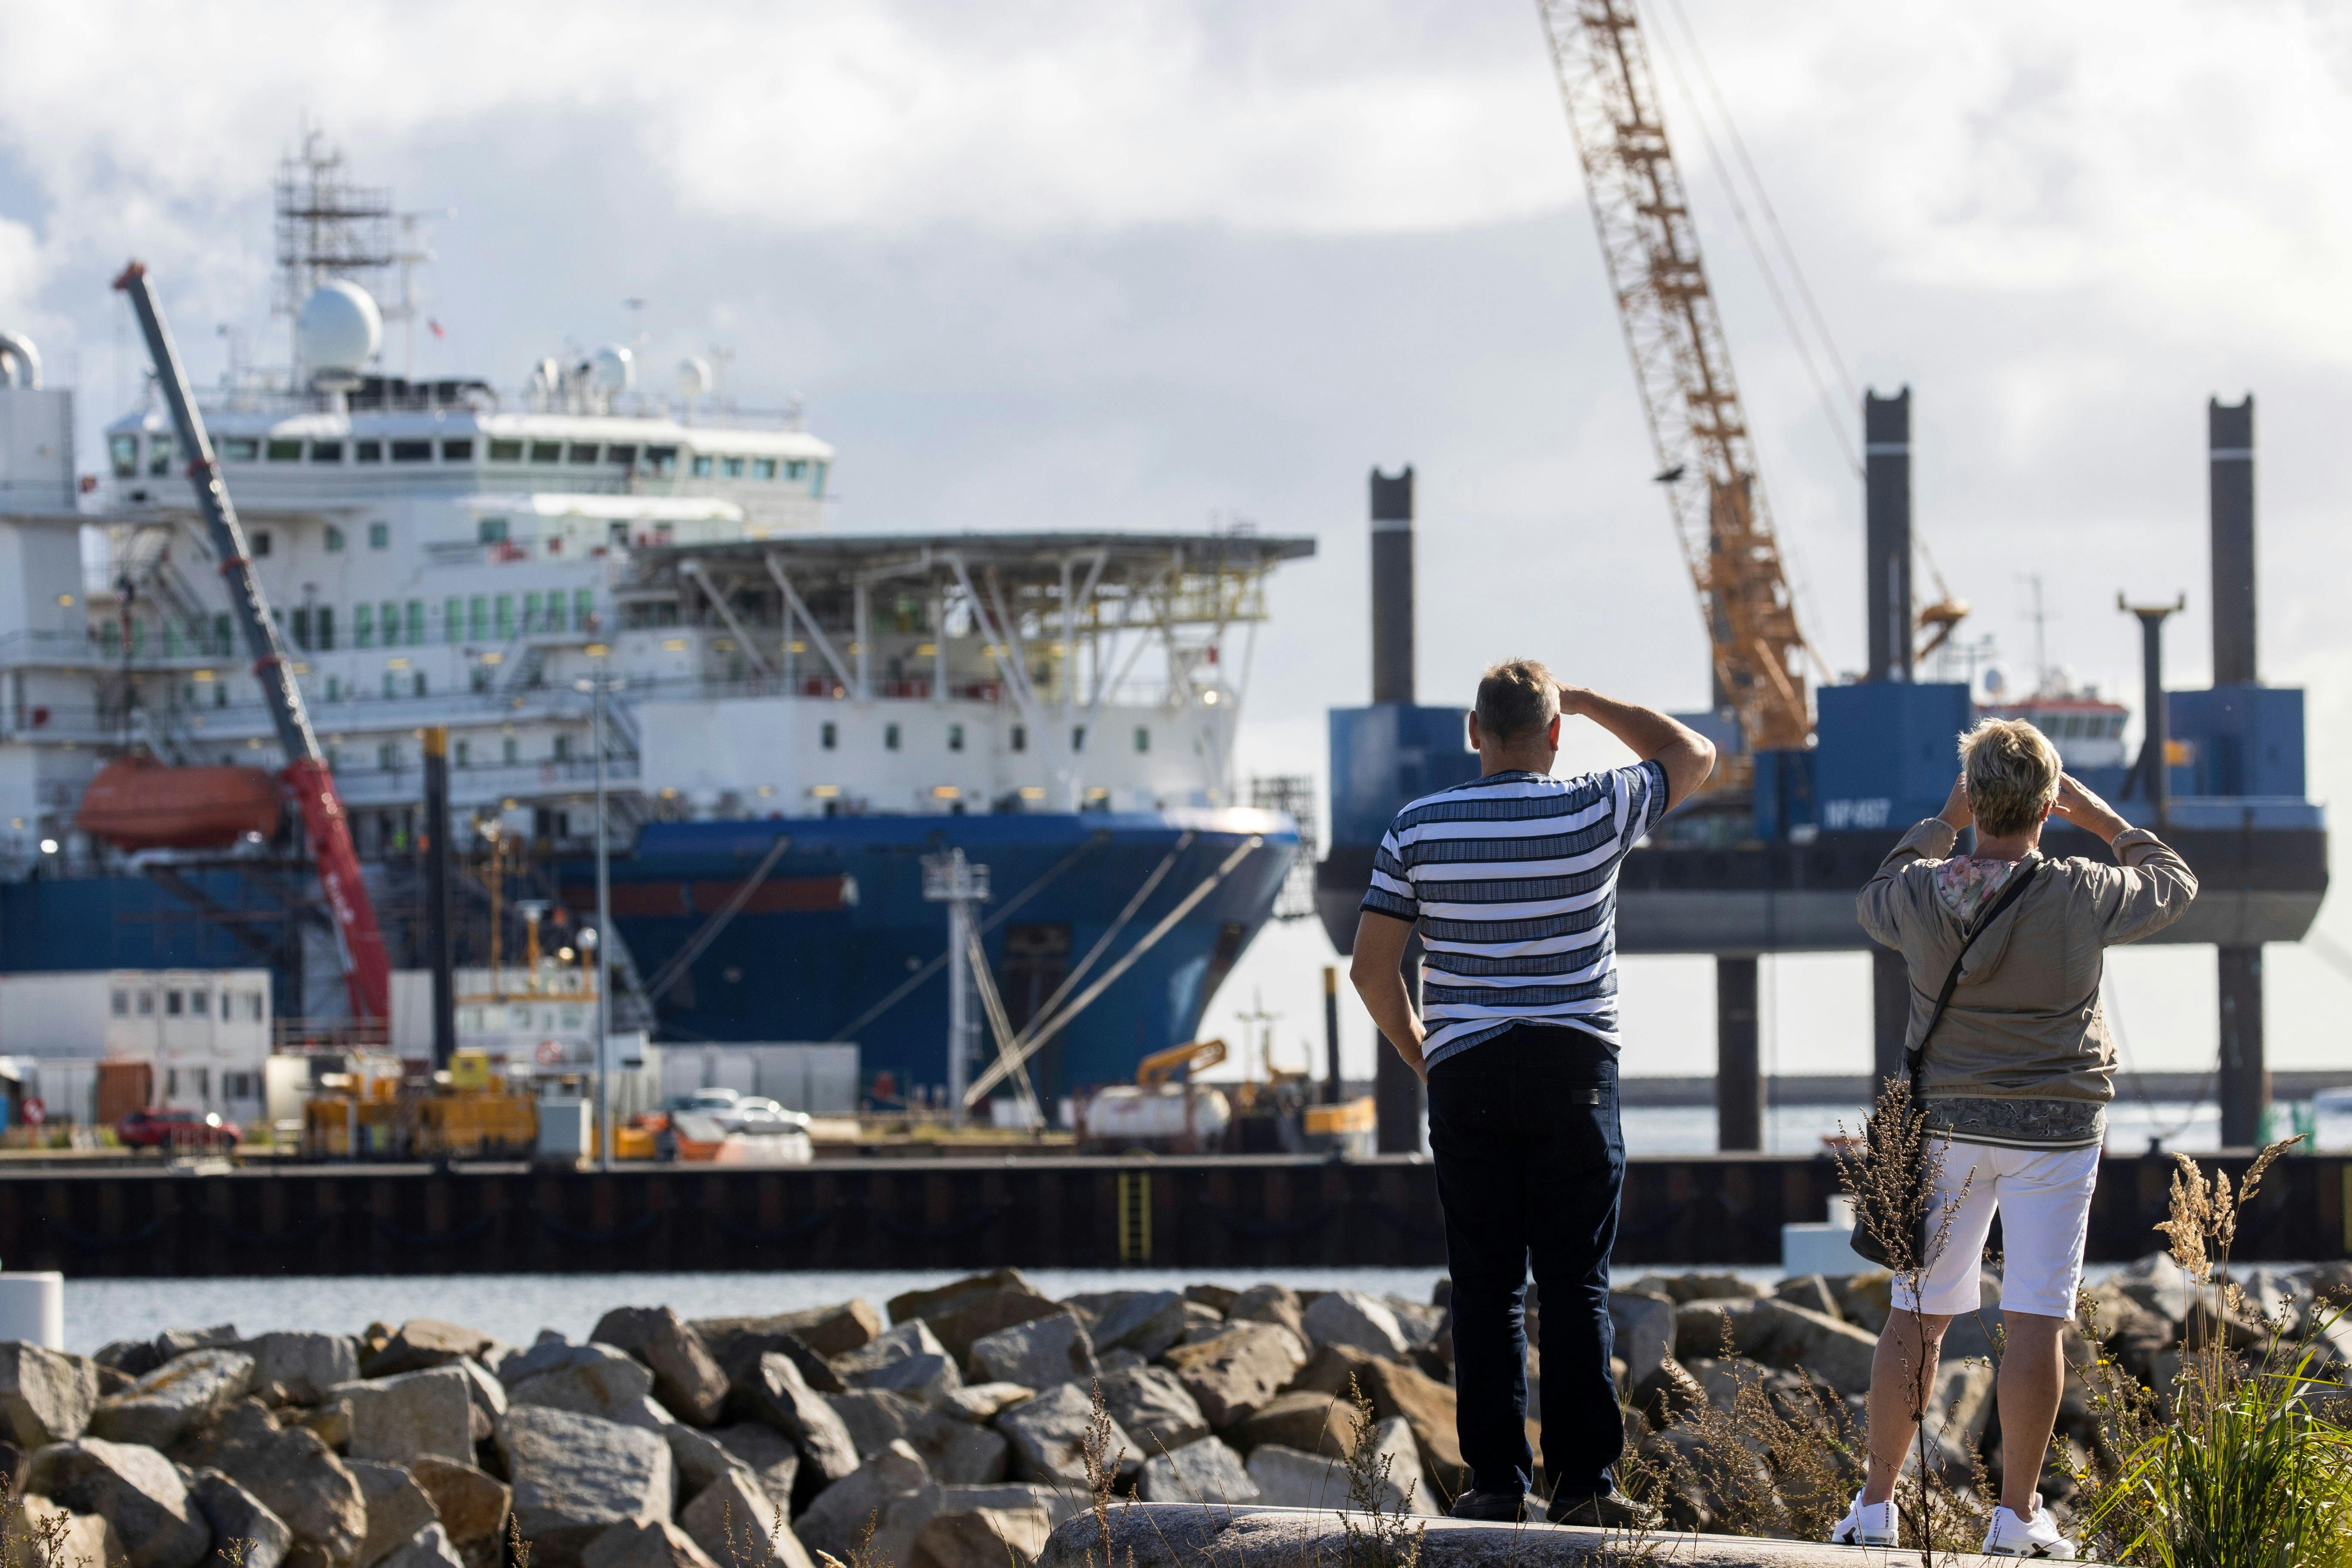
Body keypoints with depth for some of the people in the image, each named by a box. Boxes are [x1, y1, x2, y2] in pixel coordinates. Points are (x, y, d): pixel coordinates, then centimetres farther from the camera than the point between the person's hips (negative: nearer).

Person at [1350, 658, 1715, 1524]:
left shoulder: (1419, 828, -2)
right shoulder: (1594, 812, -4)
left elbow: (1373, 966, -1)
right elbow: (1693, 755, 14)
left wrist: (1416, 1053, 14)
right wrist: (1585, 701, 19)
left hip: (1466, 1073, 1)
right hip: (1576, 1066, -1)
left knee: (1486, 1289, 3)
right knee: (1576, 1285, 1)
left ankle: (1497, 1481, 0)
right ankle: (1583, 1480, -3)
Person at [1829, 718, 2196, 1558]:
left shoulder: (1924, 894, -7)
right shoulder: (2082, 896, -13)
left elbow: (1874, 899, 19)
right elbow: (2175, 883, 8)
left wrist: (1943, 824, 22)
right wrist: (2103, 819, 18)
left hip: (1947, 1119, 3)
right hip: (2055, 1126, -2)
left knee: (1916, 1313, 10)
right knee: (2035, 1319, 0)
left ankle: (1875, 1506, 13)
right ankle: (2018, 1516, 0)